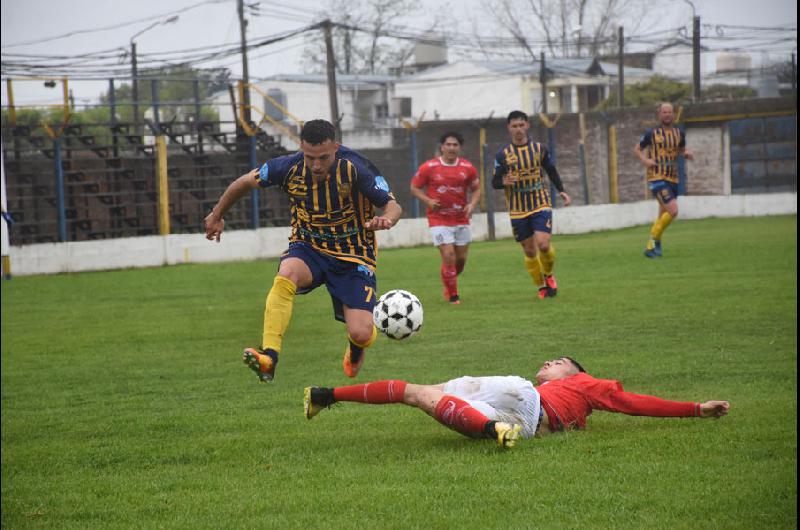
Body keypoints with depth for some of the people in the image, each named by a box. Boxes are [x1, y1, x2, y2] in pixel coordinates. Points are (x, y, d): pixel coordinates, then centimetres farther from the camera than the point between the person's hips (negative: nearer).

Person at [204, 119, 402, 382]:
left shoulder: (355, 168, -22)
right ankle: (268, 357, -41)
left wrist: (386, 220, -42)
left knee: (362, 335, -14)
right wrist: (217, 215, 17)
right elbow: (245, 182, 4)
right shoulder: (290, 167, -14)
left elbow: (393, 206, -17)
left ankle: (355, 350, 28)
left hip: (353, 256, -1)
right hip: (308, 248, 1)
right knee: (285, 277, -36)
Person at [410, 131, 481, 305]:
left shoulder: (468, 168, 0)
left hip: (461, 219, 3)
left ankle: (450, 282, 38)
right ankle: (452, 295, 3)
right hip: (438, 220, -3)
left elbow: (476, 188, 11)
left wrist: (472, 204, -8)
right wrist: (428, 201, -15)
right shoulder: (428, 168, -7)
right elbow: (414, 188, 2)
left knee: (461, 258, 7)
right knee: (448, 256, -13)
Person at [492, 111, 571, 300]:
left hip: (541, 206, 0)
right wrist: (503, 181, -22)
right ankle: (541, 286, 23)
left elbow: (552, 171, 16)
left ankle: (548, 275, 13)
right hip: (518, 210, 0)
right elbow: (494, 183, 0)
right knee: (529, 251, 4)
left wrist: (561, 191, 4)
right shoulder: (503, 154, -2)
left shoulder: (539, 149, 2)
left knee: (543, 244, -17)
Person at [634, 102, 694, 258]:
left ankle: (651, 245, 27)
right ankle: (654, 241, -6)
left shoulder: (679, 133, 10)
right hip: (656, 178, -5)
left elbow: (681, 150, 25)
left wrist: (687, 154, 1)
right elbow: (637, 149, 9)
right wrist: (644, 160, -10)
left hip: (673, 179, 5)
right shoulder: (651, 133, -1)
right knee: (672, 211, -20)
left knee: (663, 216, 12)